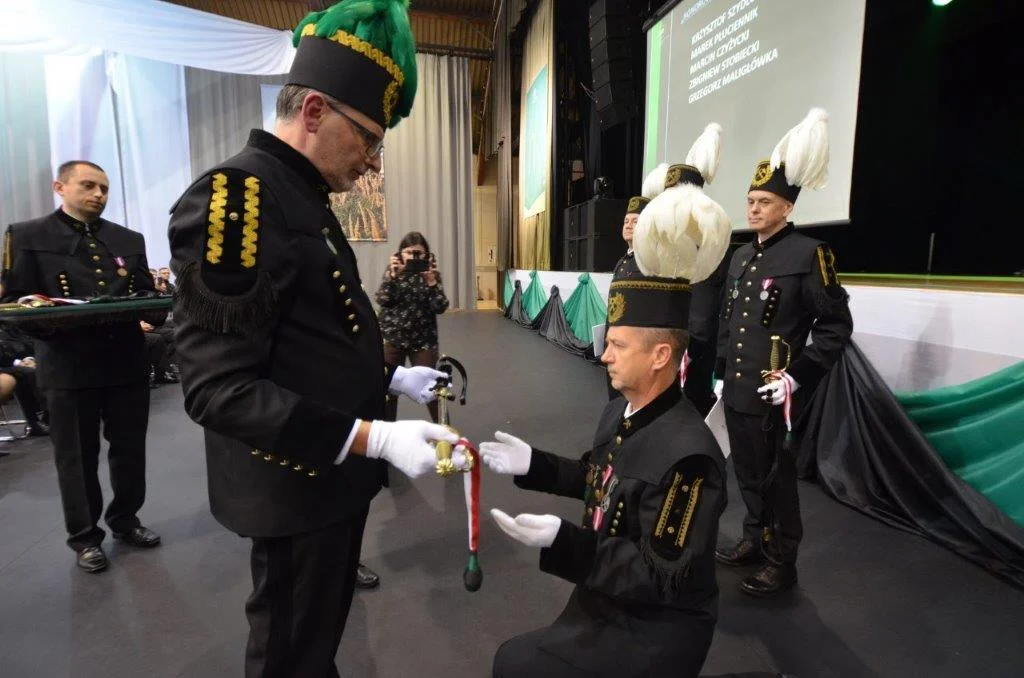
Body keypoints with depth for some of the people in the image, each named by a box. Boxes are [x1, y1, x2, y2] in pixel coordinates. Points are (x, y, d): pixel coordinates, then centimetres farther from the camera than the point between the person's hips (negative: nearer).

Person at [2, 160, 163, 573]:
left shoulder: (129, 240, 14)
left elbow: (145, 295, 9)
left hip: (128, 361, 3)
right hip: (68, 366, -3)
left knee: (130, 449, 12)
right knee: (76, 457, 9)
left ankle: (125, 521, 30)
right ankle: (84, 536, 25)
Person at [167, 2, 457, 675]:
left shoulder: (305, 201, 9)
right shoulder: (232, 197, -22)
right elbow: (220, 388, -28)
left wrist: (389, 378, 10)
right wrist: (374, 438, -30)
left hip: (334, 475, 9)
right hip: (297, 488, -9)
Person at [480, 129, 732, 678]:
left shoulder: (687, 454, -32)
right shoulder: (622, 409, -4)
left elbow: (666, 580, -28)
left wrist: (563, 541, -37)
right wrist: (533, 464, -1)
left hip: (656, 631, -8)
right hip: (605, 600, 9)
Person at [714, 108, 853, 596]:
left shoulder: (808, 254, -10)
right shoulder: (741, 256, 11)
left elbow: (836, 325, -11)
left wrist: (798, 377, -17)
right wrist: (721, 372, 15)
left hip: (771, 395, -7)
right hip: (735, 391, 7)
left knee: (776, 478, 7)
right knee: (748, 474, 19)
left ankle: (781, 564, 24)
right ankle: (754, 540, 38)